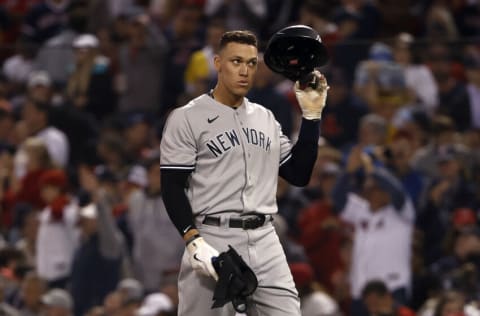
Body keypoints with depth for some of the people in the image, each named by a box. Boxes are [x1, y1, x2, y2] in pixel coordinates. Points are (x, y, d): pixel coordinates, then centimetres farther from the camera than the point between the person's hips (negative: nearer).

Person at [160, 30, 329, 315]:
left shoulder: (266, 118, 17)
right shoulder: (187, 118, -1)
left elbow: (299, 175, 15)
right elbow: (172, 188, -6)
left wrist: (311, 115, 8)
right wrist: (194, 242, -19)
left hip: (265, 241, 5)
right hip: (213, 241, -5)